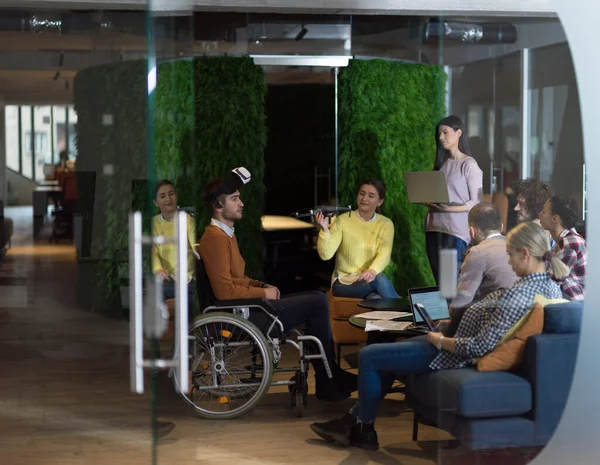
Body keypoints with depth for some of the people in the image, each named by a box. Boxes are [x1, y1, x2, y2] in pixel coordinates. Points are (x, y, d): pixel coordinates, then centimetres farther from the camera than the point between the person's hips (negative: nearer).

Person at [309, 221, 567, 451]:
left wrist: (440, 340, -15)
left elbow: (479, 347, -31)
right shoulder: (550, 286, -3)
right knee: (388, 353, 23)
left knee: (369, 356, 3)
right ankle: (353, 420, 27)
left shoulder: (520, 295, -32)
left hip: (458, 355, -10)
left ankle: (365, 430, 20)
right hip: (464, 344, 10)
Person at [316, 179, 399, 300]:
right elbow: (325, 255, -14)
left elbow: (384, 253, -16)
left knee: (376, 299, -35)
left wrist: (373, 271, -38)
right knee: (379, 279, -31)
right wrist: (325, 230, -32)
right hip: (344, 283, -2)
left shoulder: (385, 224, 2)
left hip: (369, 281, 2)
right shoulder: (343, 220, -4)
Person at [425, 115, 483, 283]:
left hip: (456, 230, -6)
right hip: (434, 227, 6)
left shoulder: (469, 164, -5)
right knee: (440, 281, 10)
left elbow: (477, 203, -9)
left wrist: (449, 208, -20)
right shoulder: (441, 162, 14)